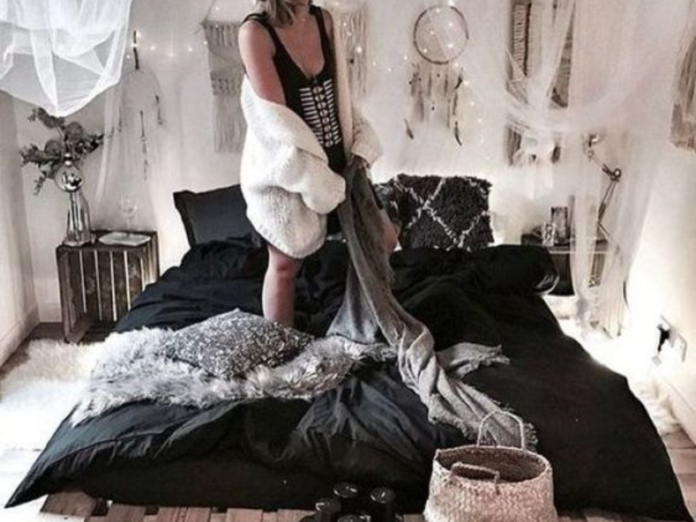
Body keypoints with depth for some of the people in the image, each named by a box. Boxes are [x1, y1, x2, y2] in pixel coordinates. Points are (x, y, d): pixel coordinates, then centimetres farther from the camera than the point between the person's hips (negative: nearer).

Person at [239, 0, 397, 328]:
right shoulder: (255, 32, -18)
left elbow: (339, 94, 9)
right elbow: (277, 116, -21)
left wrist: (359, 149, -2)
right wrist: (321, 180, -19)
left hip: (334, 159, 7)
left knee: (384, 239, 12)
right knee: (286, 264, 6)